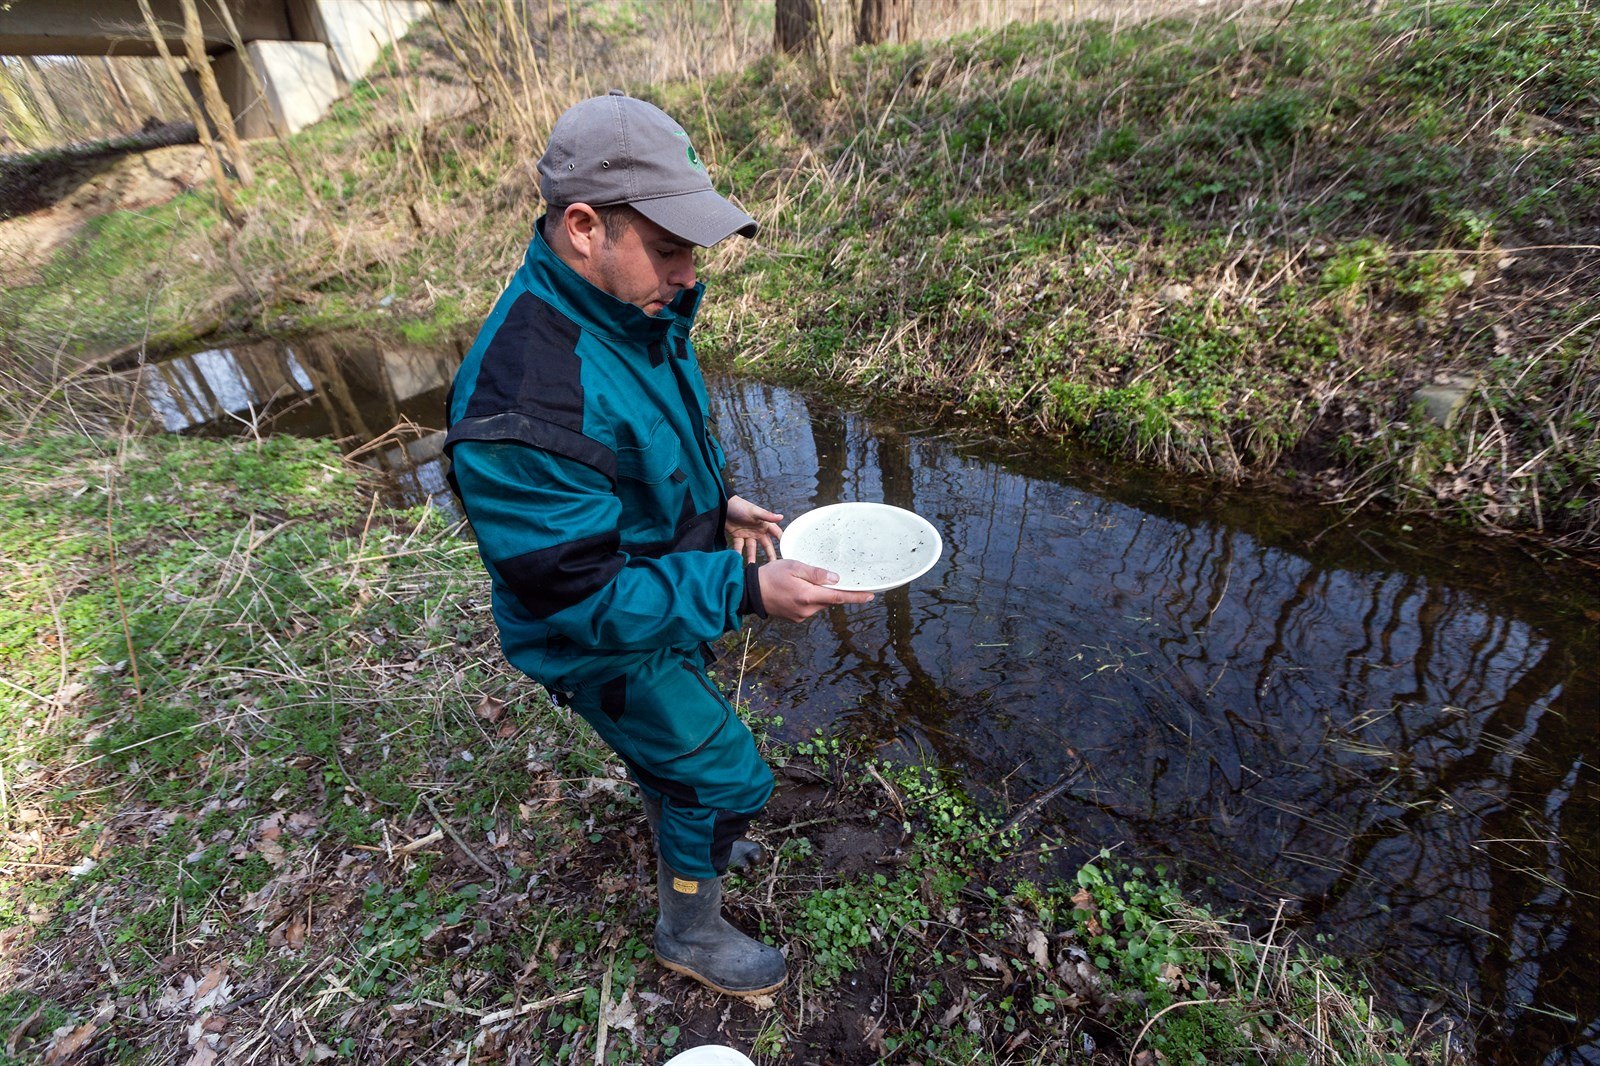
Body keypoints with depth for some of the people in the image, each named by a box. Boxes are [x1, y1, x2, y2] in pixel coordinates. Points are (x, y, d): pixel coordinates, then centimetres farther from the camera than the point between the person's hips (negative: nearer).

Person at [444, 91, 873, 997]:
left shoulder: (631, 307, -8)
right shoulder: (525, 407, -38)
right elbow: (584, 598, -32)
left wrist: (720, 501, -6)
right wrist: (747, 592, -34)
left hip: (661, 599, 8)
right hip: (606, 644, -8)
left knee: (675, 742, 31)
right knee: (723, 774, 9)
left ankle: (686, 840, 63)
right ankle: (692, 930, 40)